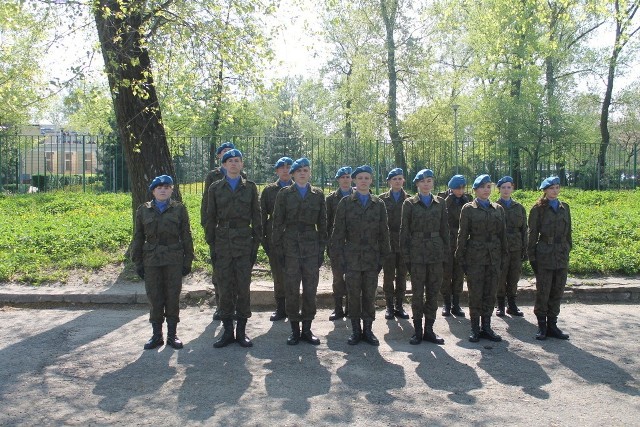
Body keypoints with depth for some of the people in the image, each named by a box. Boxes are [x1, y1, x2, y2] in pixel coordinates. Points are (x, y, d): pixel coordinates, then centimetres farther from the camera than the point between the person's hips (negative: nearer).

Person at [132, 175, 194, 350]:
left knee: (173, 297, 3)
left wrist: (187, 261, 0)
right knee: (155, 298, 4)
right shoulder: (143, 210, 8)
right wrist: (138, 262, 4)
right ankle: (157, 335, 16)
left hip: (174, 260, -1)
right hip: (152, 260, 1)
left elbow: (186, 236, 4)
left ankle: (172, 334, 15)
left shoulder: (179, 209, 4)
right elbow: (138, 237, 9)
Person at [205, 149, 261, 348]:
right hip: (223, 244, 1)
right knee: (225, 288, 3)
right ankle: (228, 331, 13)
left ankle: (241, 331, 12)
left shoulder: (250, 187, 7)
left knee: (243, 287, 2)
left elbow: (256, 218, 6)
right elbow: (210, 218, 8)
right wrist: (211, 245, 2)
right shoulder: (215, 188, 7)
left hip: (244, 244, 0)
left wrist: (255, 244, 0)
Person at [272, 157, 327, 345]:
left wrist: (322, 249, 4)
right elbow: (277, 222, 3)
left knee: (310, 289, 4)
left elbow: (322, 223, 10)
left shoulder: (318, 194, 8)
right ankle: (294, 329, 12)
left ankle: (307, 329, 15)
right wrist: (278, 248, -3)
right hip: (290, 247, -1)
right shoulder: (284, 194, 4)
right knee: (292, 289, 2)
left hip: (312, 247, 1)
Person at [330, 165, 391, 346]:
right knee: (354, 295, 4)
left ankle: (368, 329, 18)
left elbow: (383, 232, 9)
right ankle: (356, 330, 16)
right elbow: (338, 231, 1)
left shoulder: (379, 204, 7)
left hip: (372, 258, 1)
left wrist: (383, 257, 5)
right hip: (352, 257, -1)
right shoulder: (345, 202, 2)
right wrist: (339, 256, -4)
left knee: (370, 296, 6)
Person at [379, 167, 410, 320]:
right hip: (388, 243, -1)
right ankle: (389, 306, 12)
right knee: (388, 275, 3)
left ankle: (399, 306, 16)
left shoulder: (409, 199, 6)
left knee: (402, 276, 7)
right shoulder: (382, 199, 3)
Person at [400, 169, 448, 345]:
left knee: (433, 292, 6)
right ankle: (418, 330, 12)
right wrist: (406, 255, -5)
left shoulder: (440, 202, 9)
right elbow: (404, 230, 0)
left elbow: (444, 228, 10)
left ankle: (429, 330, 16)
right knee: (417, 292, 2)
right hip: (417, 252, -3)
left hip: (436, 252, 3)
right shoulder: (409, 203, 1)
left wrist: (445, 252, 5)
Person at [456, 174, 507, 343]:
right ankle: (475, 329, 11)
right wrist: (461, 257, -5)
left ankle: (486, 327, 18)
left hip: (494, 257, 4)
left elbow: (502, 234, 12)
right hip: (475, 256, -4)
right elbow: (463, 234, -2)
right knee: (475, 294, 0)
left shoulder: (498, 208, 10)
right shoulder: (468, 208, -1)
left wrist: (503, 255, 9)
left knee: (490, 293, 8)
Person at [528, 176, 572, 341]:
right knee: (543, 292, 1)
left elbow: (568, 231, 16)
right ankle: (542, 326, 12)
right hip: (544, 254, -5)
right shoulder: (538, 208, -4)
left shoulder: (564, 207, 10)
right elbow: (533, 234, -4)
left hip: (562, 255, 5)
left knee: (557, 292, 9)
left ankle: (552, 325, 19)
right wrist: (532, 256, -7)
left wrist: (568, 249, 11)